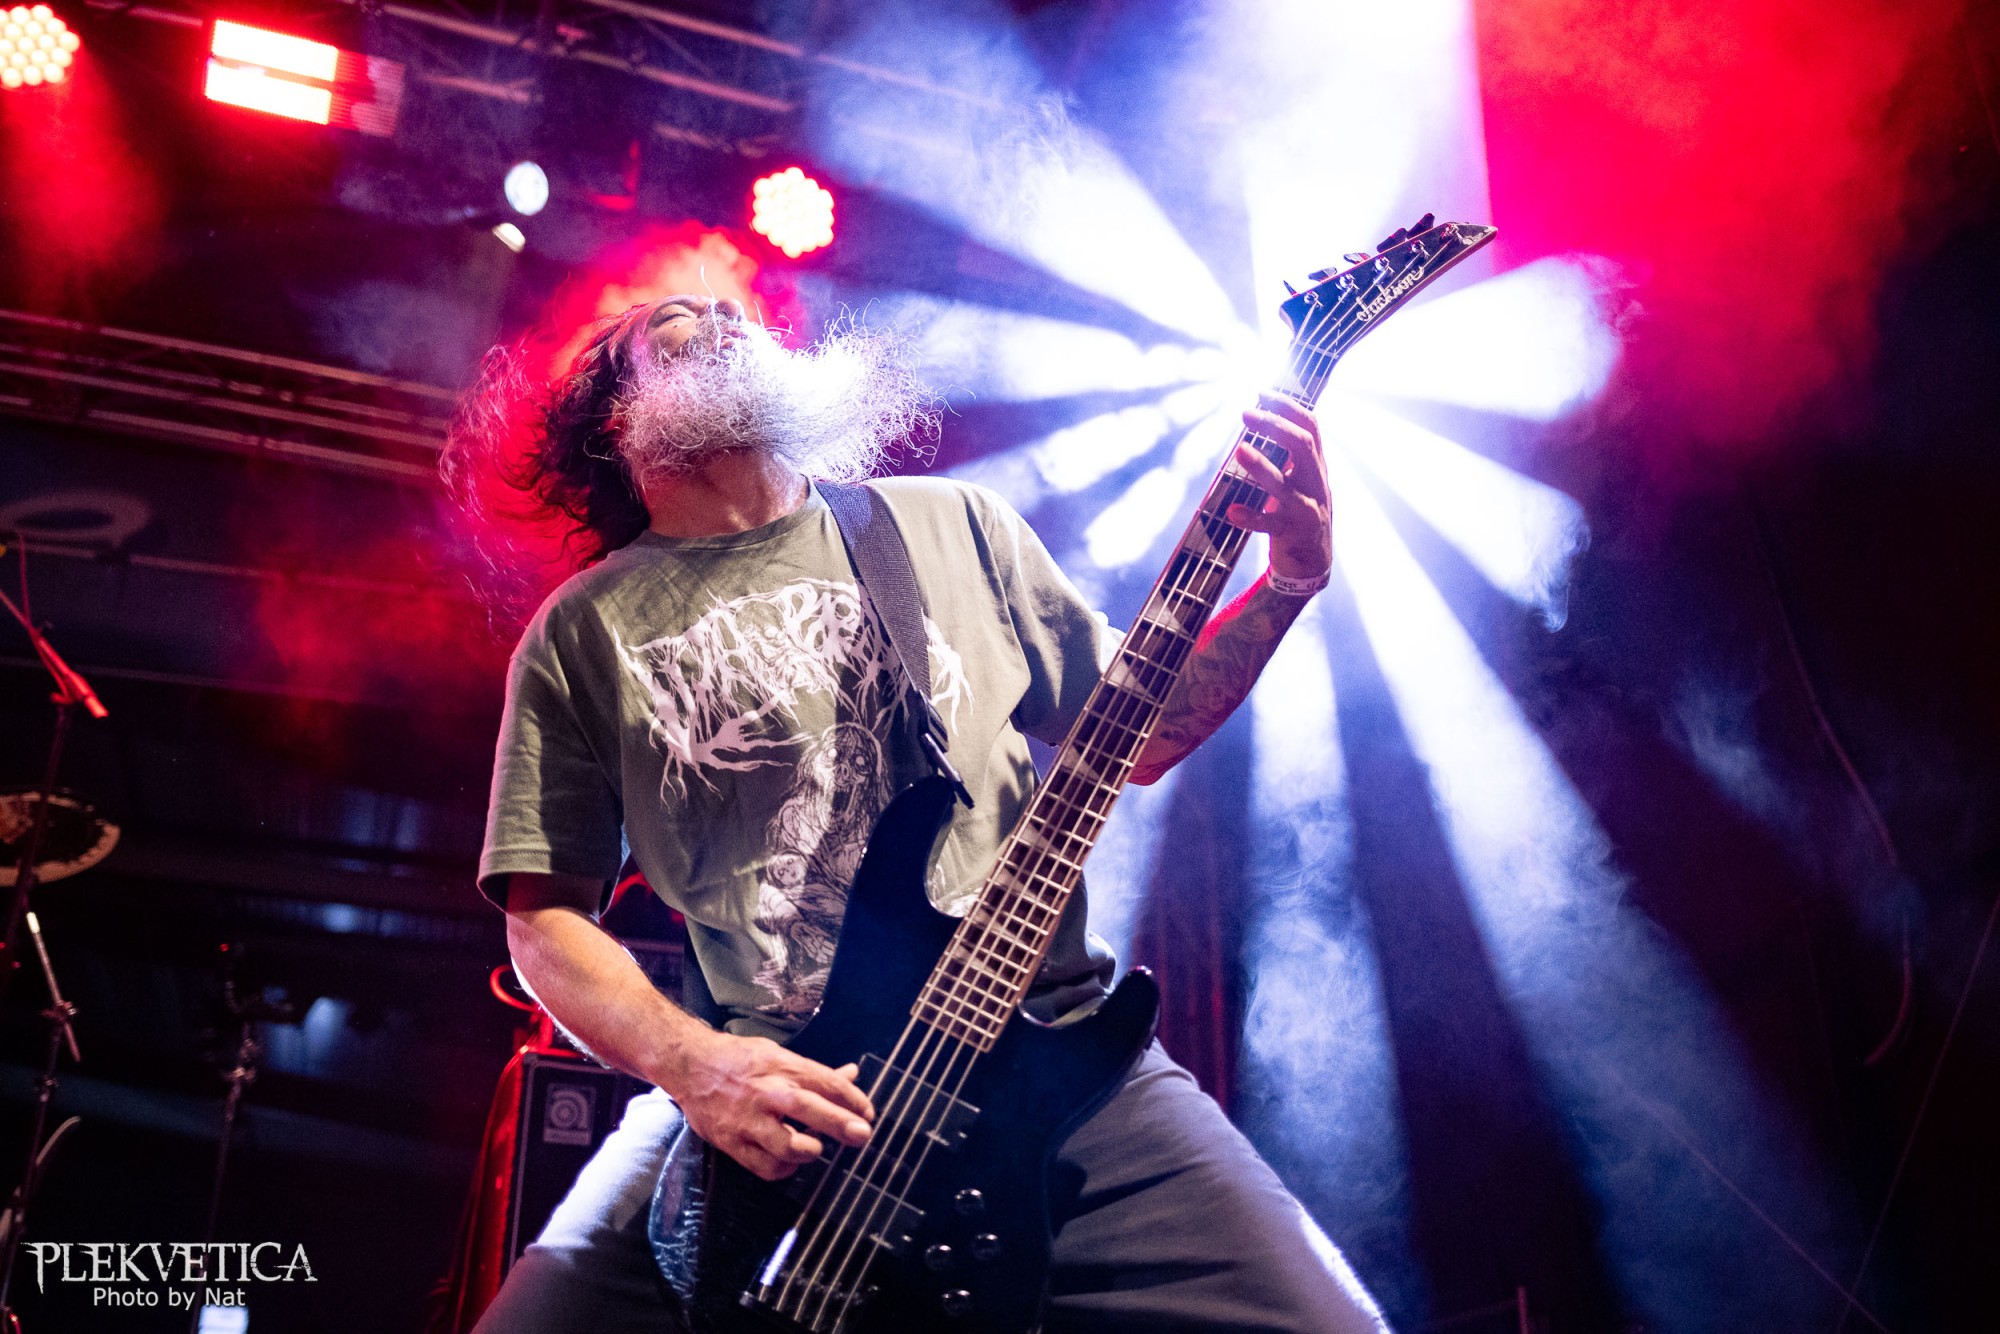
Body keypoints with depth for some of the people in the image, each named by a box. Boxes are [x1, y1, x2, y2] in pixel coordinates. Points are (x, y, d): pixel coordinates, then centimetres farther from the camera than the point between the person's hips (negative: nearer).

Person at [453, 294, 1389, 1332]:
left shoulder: (954, 525, 15)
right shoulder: (584, 631, 9)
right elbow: (544, 916, 6)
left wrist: (1289, 580, 6)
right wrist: (694, 1064, -12)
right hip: (763, 1089, 0)